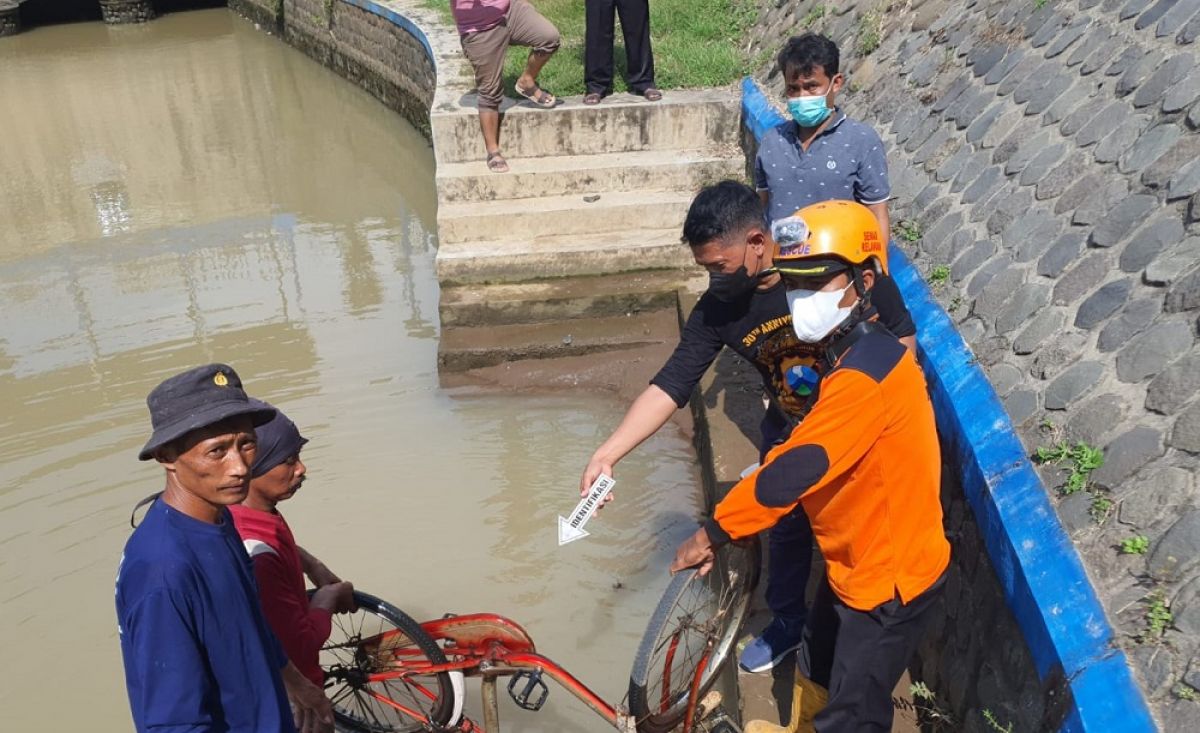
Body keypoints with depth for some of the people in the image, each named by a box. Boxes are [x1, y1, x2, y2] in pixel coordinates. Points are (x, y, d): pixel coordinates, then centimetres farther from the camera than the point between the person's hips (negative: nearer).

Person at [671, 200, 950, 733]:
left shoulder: (866, 373, -32)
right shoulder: (855, 351, 2)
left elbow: (791, 473, -33)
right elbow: (803, 454, 10)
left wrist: (709, 535, -22)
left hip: (889, 575, -10)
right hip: (854, 560, 10)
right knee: (816, 668, 31)